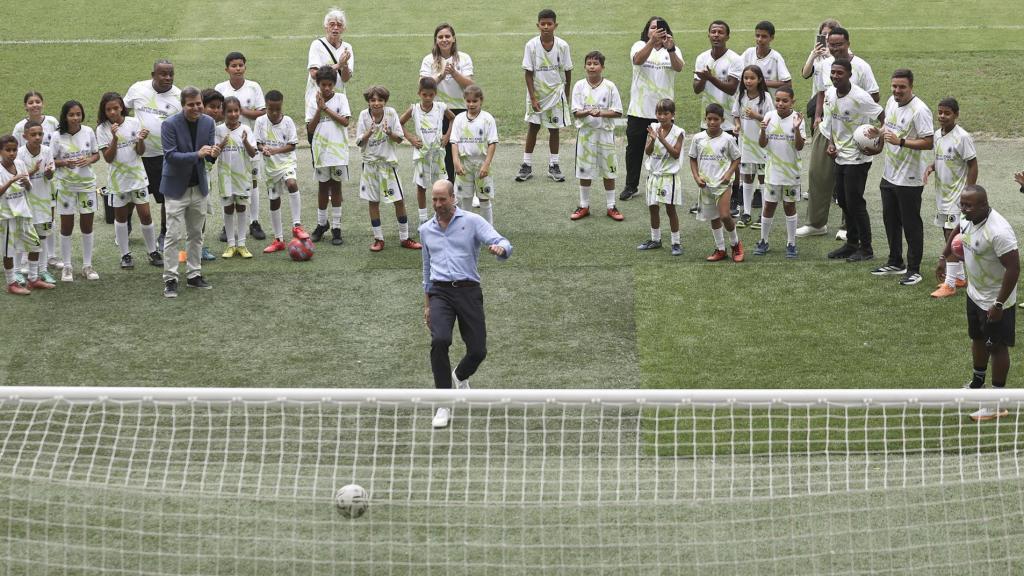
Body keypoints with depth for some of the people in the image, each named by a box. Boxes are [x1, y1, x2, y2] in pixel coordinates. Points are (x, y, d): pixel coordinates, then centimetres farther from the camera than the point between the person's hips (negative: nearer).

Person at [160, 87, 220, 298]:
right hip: (177, 187, -5)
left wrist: (213, 154, -22)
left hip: (199, 187, 5)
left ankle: (194, 275, 23)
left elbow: (209, 153, 3)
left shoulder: (208, 122, 0)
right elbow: (170, 155, -20)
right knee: (173, 236, -6)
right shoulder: (171, 124, -15)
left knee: (196, 234, 13)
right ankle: (170, 280, -1)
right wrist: (197, 155, -31)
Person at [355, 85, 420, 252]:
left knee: (399, 200, 0)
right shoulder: (364, 115, -6)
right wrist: (369, 133, -24)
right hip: (370, 163, 0)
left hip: (388, 162, 0)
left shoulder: (391, 113, -6)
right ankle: (378, 239, 14)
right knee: (373, 201, 5)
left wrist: (390, 133, -25)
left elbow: (399, 139, -5)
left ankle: (404, 238, 12)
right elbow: (359, 142, -5)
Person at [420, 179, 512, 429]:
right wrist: (427, 305, 24)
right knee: (439, 341, -24)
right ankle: (444, 405, -17)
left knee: (478, 350, -4)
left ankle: (460, 376, 34)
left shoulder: (472, 221, 2)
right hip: (440, 292, 1)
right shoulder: (426, 230, 15)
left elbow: (504, 245, -10)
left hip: (468, 290, -1)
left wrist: (500, 249, -35)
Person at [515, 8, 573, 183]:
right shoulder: (531, 45, -11)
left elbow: (567, 71, 2)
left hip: (556, 92, 1)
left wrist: (566, 94, 8)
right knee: (533, 127, 2)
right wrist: (533, 98, -12)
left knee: (554, 128, 7)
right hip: (536, 92, -1)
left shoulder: (562, 46, -9)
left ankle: (553, 165, 17)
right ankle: (527, 165, 9)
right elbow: (528, 73, -8)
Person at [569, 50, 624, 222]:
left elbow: (617, 112, -5)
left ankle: (611, 206, 16)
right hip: (585, 132, 1)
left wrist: (600, 113, -19)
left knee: (609, 171, 6)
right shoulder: (580, 86, -2)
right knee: (584, 171, 7)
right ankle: (584, 206, 19)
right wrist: (587, 112, -25)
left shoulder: (609, 86, -5)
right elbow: (576, 112, -4)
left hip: (605, 132, -1)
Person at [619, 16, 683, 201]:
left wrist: (670, 48, -37)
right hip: (639, 109, 0)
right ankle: (631, 185, 19)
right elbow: (638, 60, -23)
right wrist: (652, 41, -39)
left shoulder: (673, 49, 2)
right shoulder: (640, 46, 0)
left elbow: (679, 67, -18)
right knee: (634, 148, 8)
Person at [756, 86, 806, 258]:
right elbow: (762, 144, -4)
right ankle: (763, 241, 21)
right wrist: (763, 130, -23)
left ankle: (791, 244, 16)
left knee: (789, 206, 8)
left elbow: (799, 146, -14)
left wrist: (797, 128, -29)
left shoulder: (797, 119, -9)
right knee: (769, 206, 8)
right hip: (772, 171, 2)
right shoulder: (769, 117, -3)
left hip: (791, 171, -2)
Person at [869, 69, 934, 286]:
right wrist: (878, 133, 2)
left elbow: (928, 143, -24)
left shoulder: (919, 110, -21)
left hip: (909, 178, -9)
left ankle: (914, 270, 10)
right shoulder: (892, 102, 6)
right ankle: (895, 263, 34)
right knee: (890, 219, 19)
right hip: (889, 175, 9)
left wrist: (900, 141, -30)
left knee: (911, 224, 1)